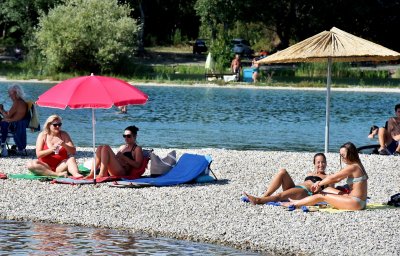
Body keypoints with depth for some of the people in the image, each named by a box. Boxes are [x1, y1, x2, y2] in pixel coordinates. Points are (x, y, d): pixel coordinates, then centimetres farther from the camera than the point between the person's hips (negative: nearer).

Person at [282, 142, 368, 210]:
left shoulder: (352, 167, -16)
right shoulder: (356, 165, 15)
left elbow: (332, 178, -9)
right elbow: (337, 179, 17)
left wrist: (319, 183, 6)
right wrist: (321, 183, 6)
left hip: (356, 202, -10)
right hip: (361, 202, 10)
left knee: (321, 196, -1)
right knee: (329, 190, 23)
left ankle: (294, 204, 12)